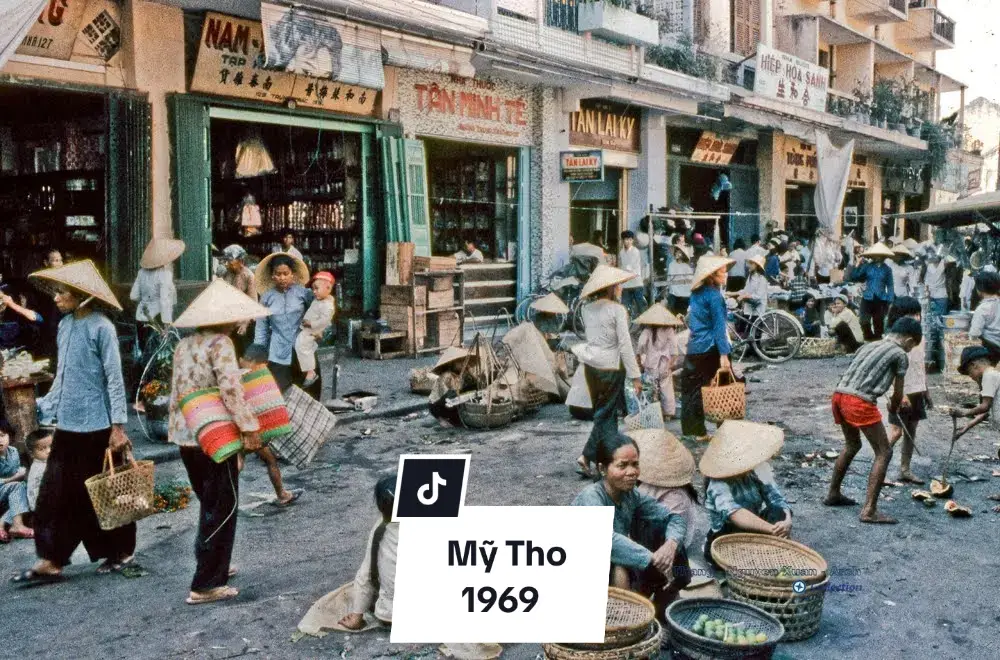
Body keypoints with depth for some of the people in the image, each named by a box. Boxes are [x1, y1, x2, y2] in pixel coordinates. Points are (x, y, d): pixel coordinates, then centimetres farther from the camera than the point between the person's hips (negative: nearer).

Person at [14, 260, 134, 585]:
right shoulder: (65, 325, 9)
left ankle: (123, 551, 23)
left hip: (96, 426, -7)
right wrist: (48, 406, 13)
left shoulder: (101, 327, -13)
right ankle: (50, 561, 12)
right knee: (55, 492, 5)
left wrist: (118, 426, -17)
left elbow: (115, 379, -14)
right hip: (68, 425, 7)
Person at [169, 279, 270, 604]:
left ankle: (211, 566, 36)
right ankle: (206, 586, 6)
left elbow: (176, 391, 16)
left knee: (210, 505, 23)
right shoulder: (220, 343, -14)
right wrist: (249, 427, -23)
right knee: (221, 510, 2)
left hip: (186, 437, 8)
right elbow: (230, 388, -24)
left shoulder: (184, 345, 11)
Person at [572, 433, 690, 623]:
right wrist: (654, 559, -40)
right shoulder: (590, 498, -25)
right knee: (619, 567, -33)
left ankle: (662, 609, 12)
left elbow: (674, 517, -6)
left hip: (618, 576, 7)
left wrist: (671, 544, -28)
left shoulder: (632, 495, -4)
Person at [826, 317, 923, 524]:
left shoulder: (869, 345, 24)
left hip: (839, 394, 8)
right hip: (860, 401, -8)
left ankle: (833, 494, 38)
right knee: (884, 452, 2)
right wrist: (893, 408, 31)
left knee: (852, 445, 28)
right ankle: (869, 511, -5)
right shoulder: (899, 354, 4)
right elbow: (898, 394, 8)